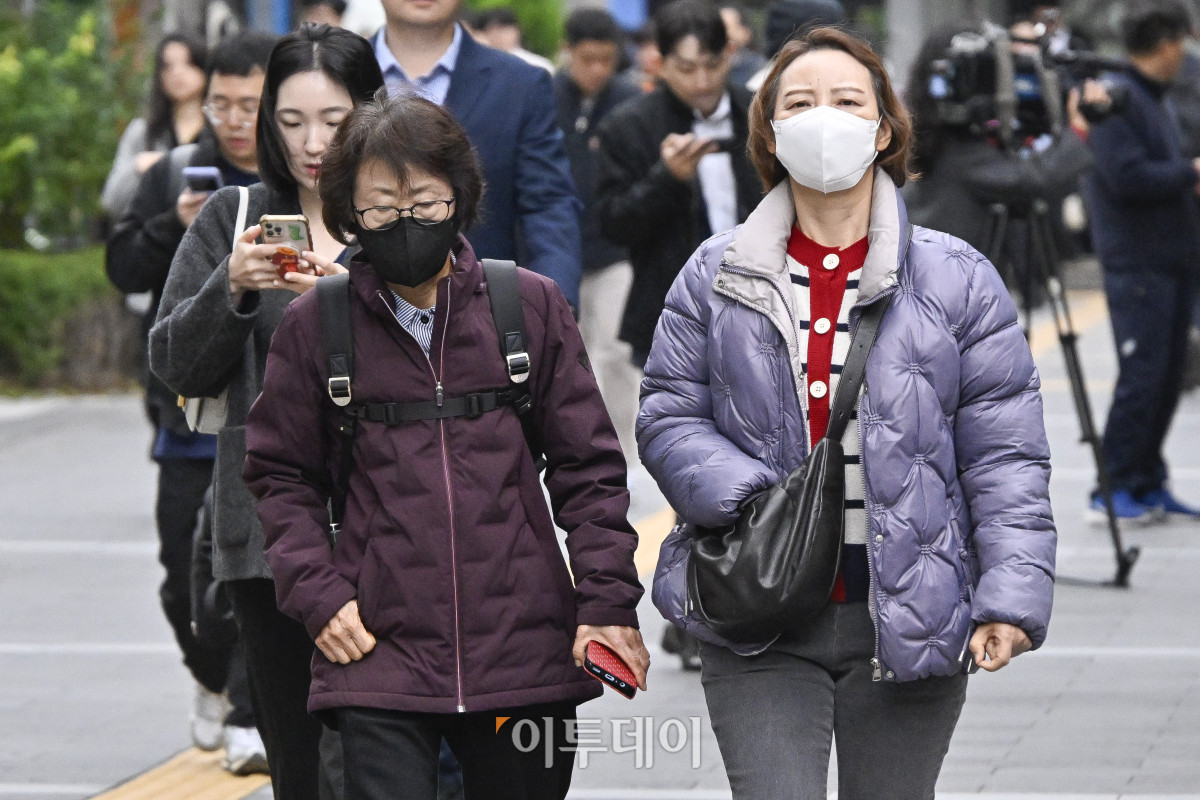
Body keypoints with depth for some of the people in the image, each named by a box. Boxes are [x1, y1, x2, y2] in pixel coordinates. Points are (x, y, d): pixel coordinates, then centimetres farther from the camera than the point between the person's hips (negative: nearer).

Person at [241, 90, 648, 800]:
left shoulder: (531, 306, 4)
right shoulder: (315, 325, 2)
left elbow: (588, 466, 7)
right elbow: (281, 474, 12)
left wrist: (608, 602, 0)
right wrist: (317, 593, -1)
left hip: (526, 651, 1)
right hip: (379, 655, -1)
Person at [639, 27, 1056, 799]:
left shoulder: (958, 280, 1)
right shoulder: (715, 277, 5)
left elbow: (1005, 455, 0)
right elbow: (668, 416, 6)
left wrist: (1013, 591, -11)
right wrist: (748, 499, -13)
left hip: (908, 620, 0)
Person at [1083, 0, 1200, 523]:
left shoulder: (1155, 102, 18)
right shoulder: (1117, 100, -12)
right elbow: (1127, 177, -21)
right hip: (1137, 264, -9)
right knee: (1141, 376, -9)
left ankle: (1148, 484, 15)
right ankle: (1113, 491, -4)